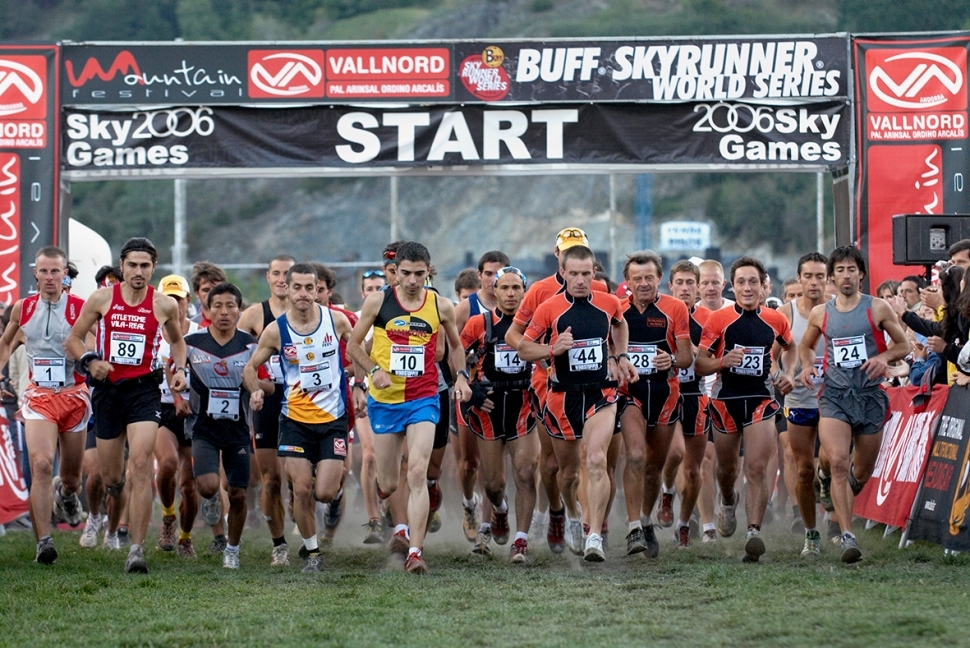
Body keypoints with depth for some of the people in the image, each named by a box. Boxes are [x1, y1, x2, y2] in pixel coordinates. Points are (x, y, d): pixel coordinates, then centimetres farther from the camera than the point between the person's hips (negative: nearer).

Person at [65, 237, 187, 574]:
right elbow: (73, 339, 7)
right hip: (107, 388, 2)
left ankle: (137, 548, -20)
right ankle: (110, 530, 44)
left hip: (144, 390, -2)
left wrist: (180, 369, 4)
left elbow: (177, 340, 21)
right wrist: (90, 361, -12)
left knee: (141, 465, -19)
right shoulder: (101, 299, 0)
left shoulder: (165, 305, 1)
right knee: (111, 476, 9)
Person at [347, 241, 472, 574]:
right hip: (385, 400, 1)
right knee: (388, 484, 7)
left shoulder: (441, 306, 1)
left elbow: (455, 345, 19)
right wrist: (375, 370, -12)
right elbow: (353, 345, 5)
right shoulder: (377, 302, -3)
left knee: (417, 472, -19)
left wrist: (461, 375, 2)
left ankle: (415, 552, -19)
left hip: (423, 400, -1)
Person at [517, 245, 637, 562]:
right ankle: (573, 514, 46)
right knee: (569, 470, 13)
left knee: (596, 461, -20)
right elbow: (524, 348, -1)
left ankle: (595, 537, -22)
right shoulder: (549, 309, -8)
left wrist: (620, 356, 13)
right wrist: (553, 349, -18)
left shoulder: (609, 303, 0)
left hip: (601, 395, 0)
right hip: (563, 396, 0)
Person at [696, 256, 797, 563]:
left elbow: (790, 347, 24)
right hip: (725, 399, 0)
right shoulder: (718, 320, -4)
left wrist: (788, 373, 7)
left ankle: (754, 531, -21)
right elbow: (700, 364, -4)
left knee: (757, 468, -15)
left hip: (760, 399, 0)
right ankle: (728, 502, 49)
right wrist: (723, 361, -23)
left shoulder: (775, 320, 3)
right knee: (727, 466, 16)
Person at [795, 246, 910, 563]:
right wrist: (807, 366, 3)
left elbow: (904, 345, 8)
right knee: (838, 462, -21)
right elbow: (806, 346, 24)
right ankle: (847, 536, -23)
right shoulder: (820, 314, 7)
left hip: (870, 395, 0)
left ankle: (842, 495, 48)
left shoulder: (878, 309, 1)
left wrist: (884, 358, -12)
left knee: (861, 474, 10)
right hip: (834, 394, 0)